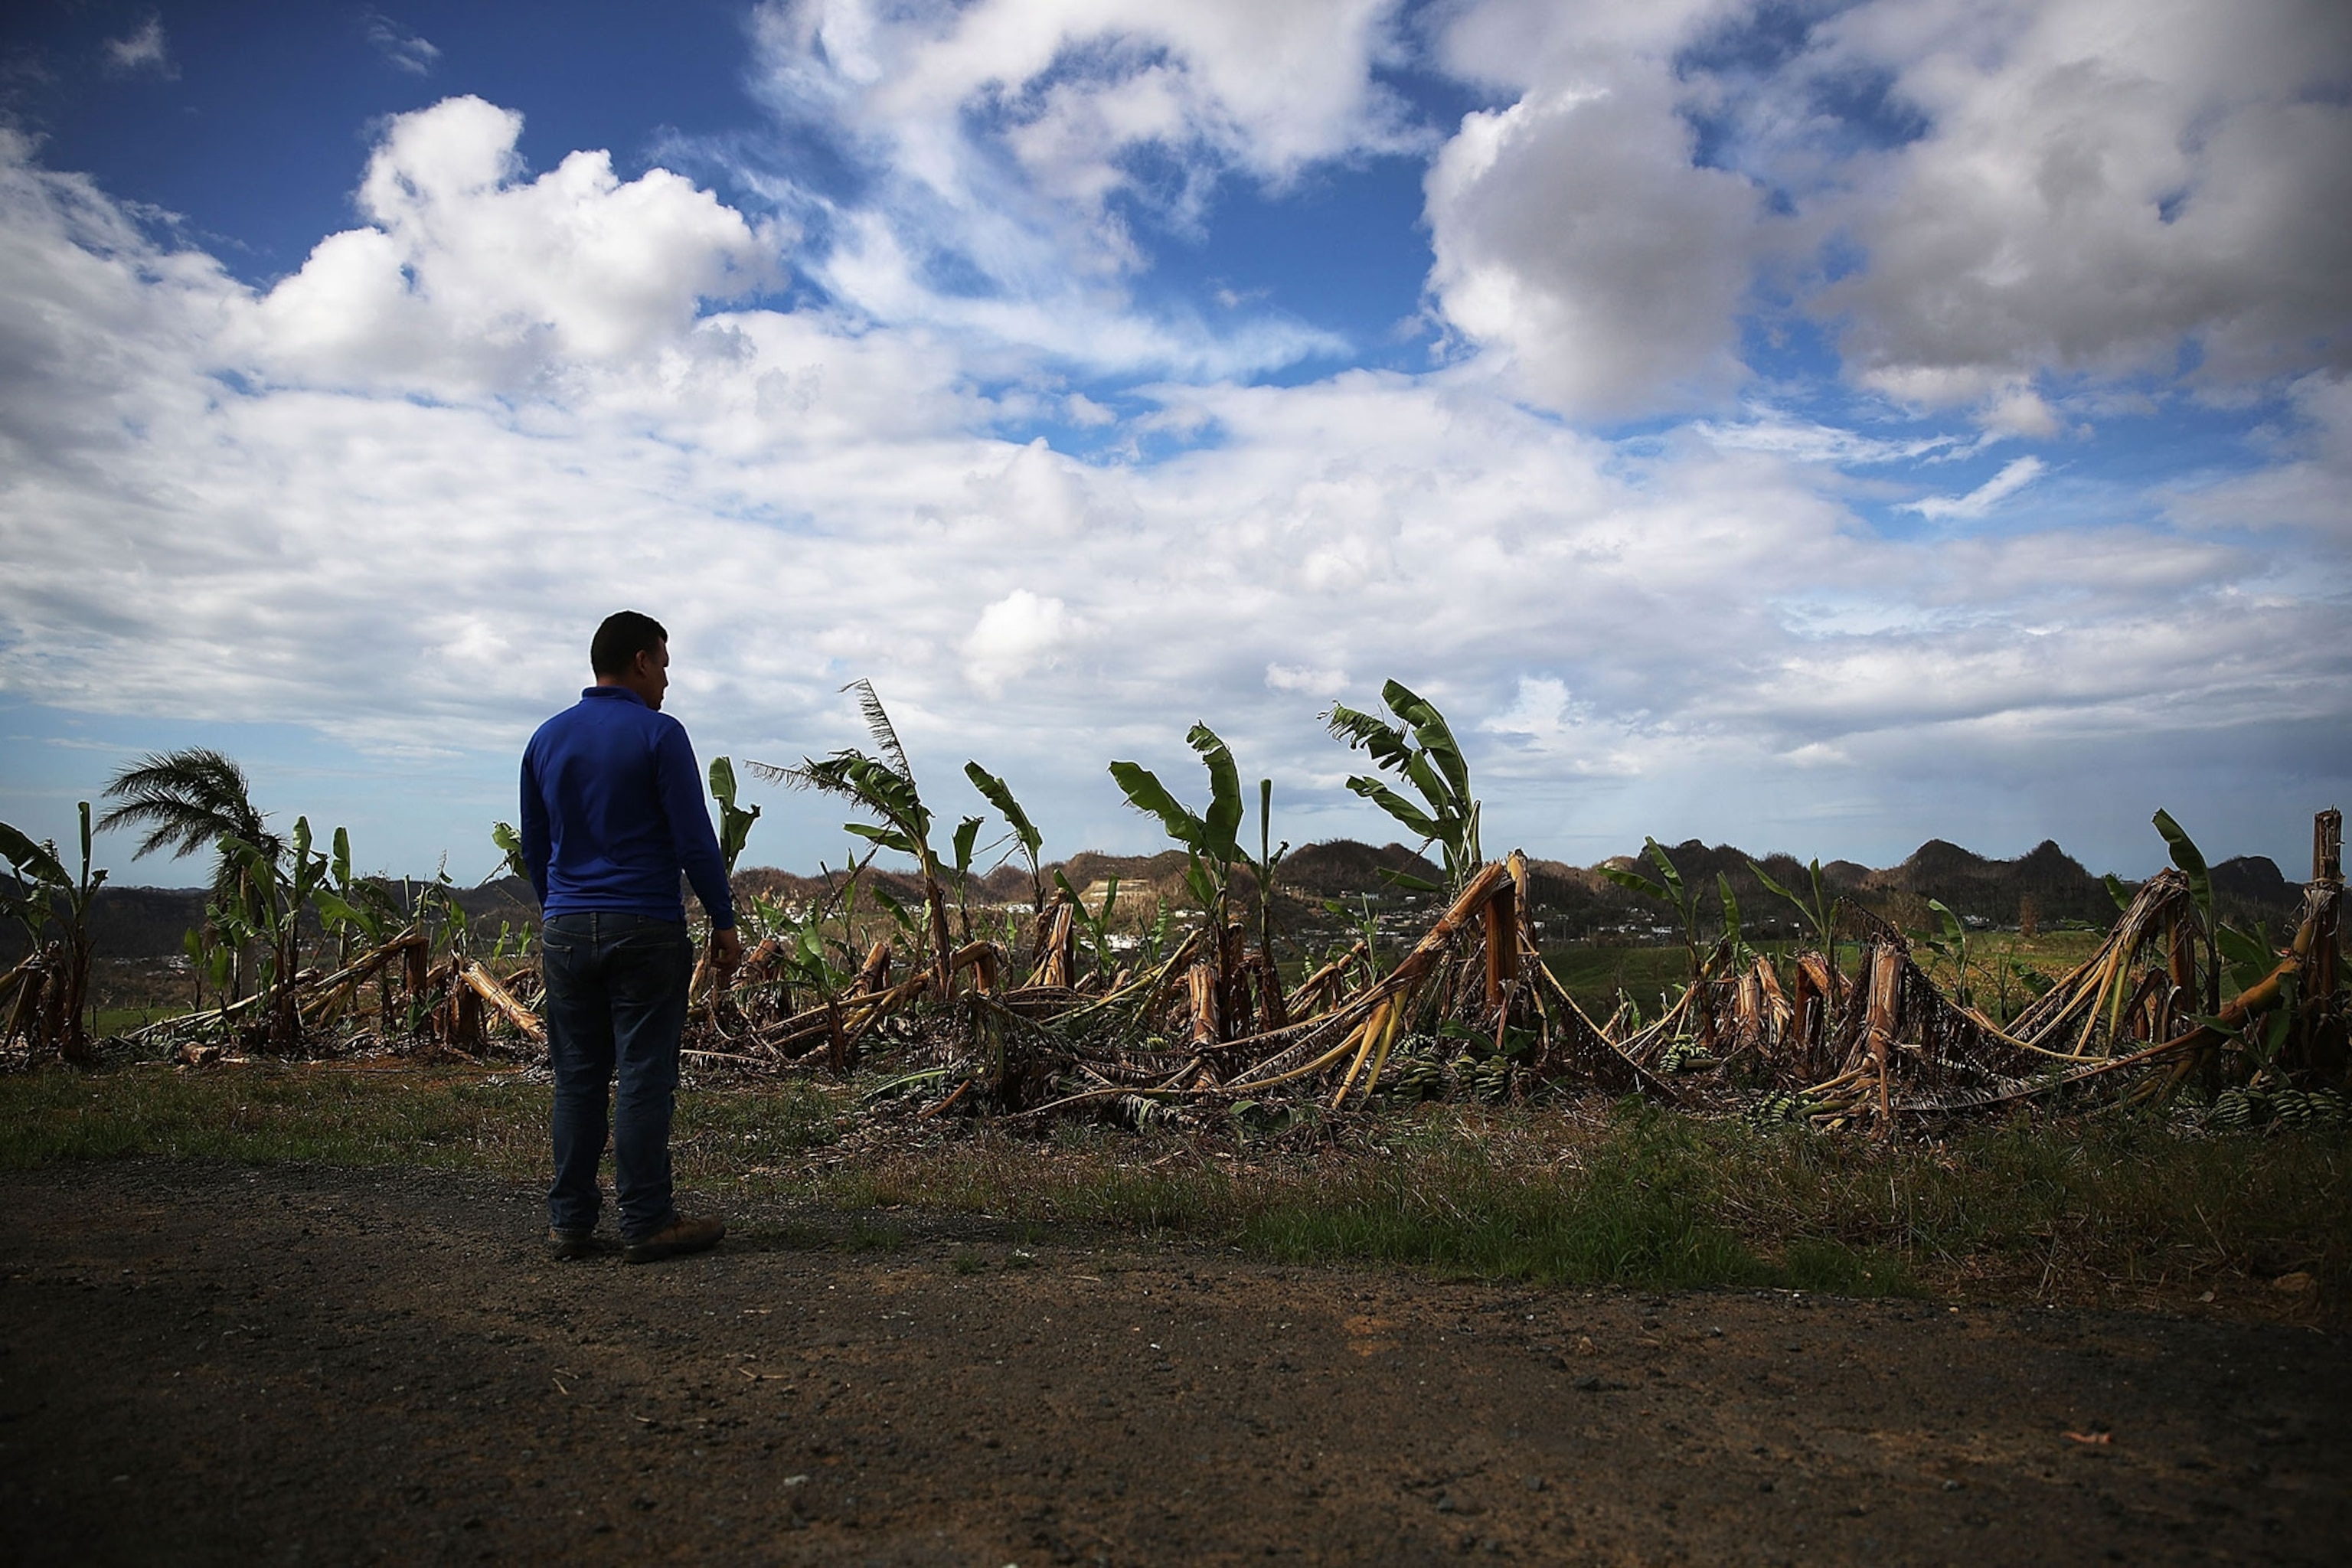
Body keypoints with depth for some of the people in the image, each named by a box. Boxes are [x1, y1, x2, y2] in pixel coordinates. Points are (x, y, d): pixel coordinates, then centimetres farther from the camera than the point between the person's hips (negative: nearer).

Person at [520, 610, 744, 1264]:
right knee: (644, 1079, -1)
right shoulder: (659, 734, -8)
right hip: (645, 930, -5)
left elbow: (534, 846, 16)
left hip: (565, 931, 6)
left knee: (576, 1079, 10)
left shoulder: (546, 739, 11)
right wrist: (724, 922, -3)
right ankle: (645, 1224, 4)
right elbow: (694, 840, -10)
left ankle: (569, 1223, 16)